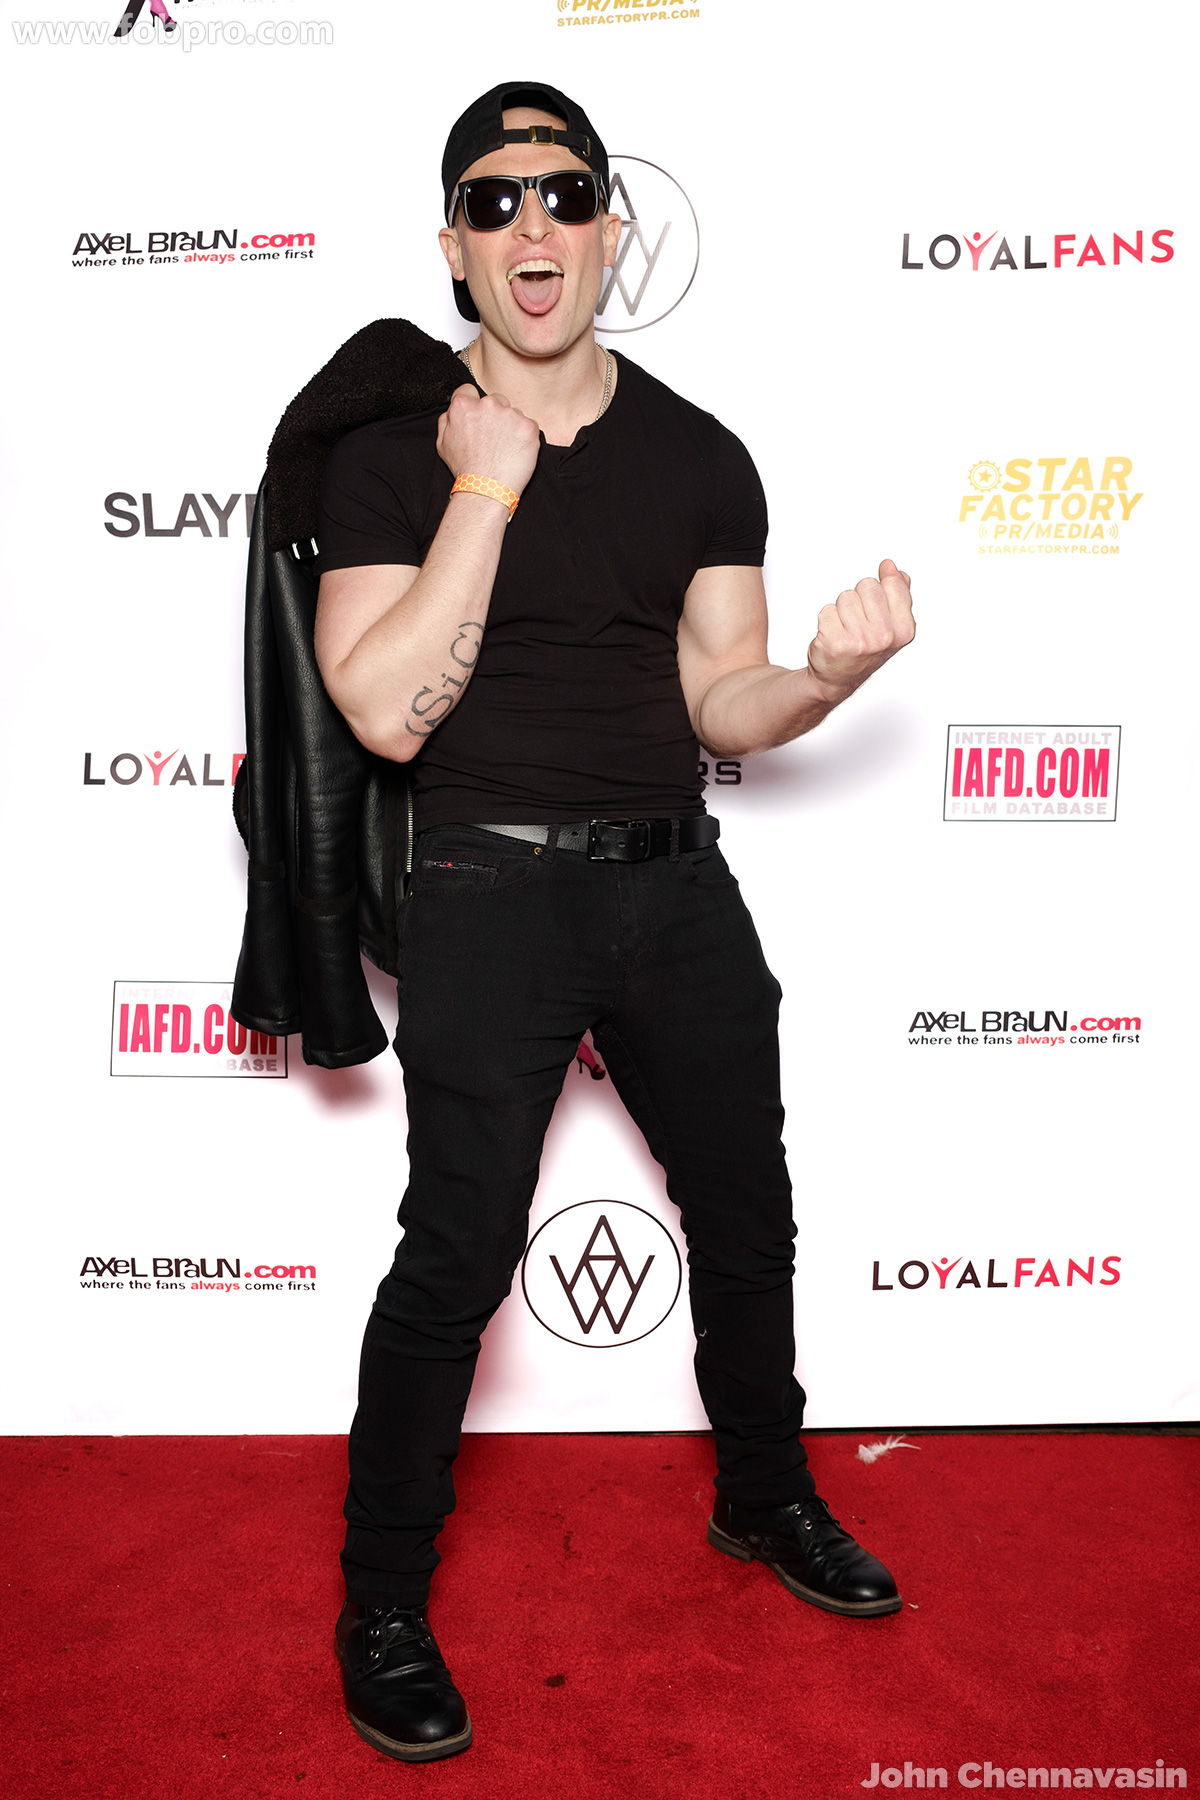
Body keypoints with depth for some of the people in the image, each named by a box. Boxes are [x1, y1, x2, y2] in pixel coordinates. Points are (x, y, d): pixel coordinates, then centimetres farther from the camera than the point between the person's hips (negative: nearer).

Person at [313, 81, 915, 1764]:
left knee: (748, 1209, 14)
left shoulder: (702, 457, 8)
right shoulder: (395, 456, -3)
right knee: (458, 1257, -4)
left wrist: (831, 672, -13)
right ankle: (384, 1605, 20)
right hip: (493, 890, -4)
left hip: (678, 882, 5)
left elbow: (726, 707, 8)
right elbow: (390, 713, -14)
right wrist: (486, 488, -16)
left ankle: (765, 1495, 41)